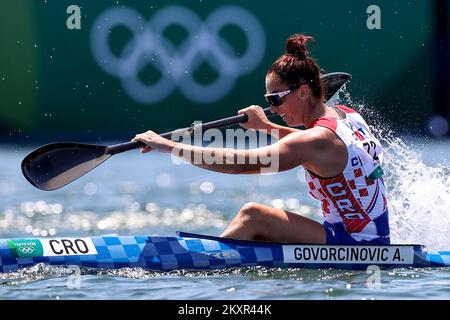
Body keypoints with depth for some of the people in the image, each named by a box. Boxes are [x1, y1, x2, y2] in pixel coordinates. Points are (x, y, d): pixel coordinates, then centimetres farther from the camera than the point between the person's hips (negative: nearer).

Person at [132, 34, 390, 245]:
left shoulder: (317, 139, -19)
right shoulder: (348, 116, 8)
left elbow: (239, 164, -26)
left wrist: (169, 146, -23)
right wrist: (267, 126, 31)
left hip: (356, 246, -10)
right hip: (374, 241, 10)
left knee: (253, 216, -16)